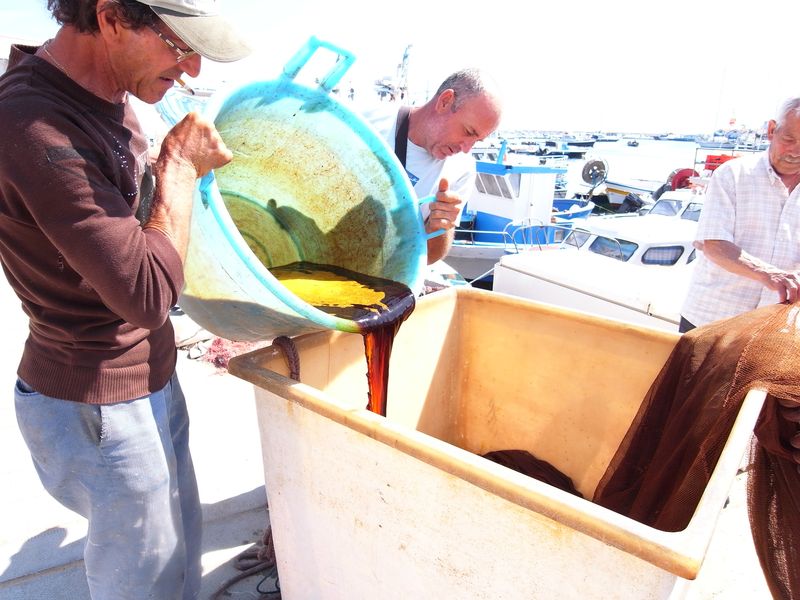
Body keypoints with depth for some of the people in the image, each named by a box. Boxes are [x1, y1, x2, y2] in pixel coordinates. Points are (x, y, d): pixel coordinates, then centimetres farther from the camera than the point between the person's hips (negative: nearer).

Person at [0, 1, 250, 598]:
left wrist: (184, 158, 4)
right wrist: (179, 167, -17)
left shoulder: (106, 95, 2)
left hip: (151, 376, 9)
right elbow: (147, 296, -28)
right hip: (95, 407, -8)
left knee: (182, 544, 25)